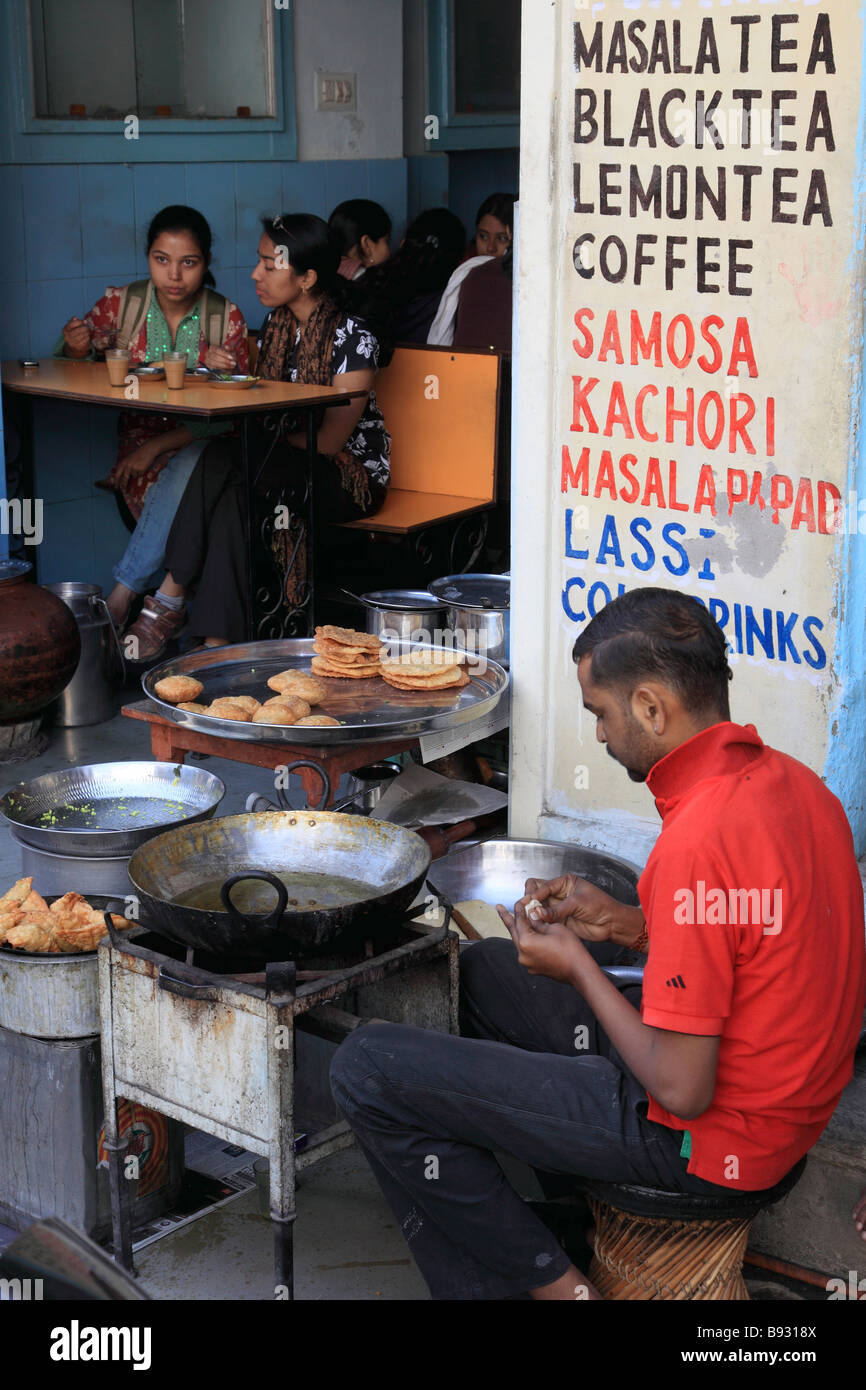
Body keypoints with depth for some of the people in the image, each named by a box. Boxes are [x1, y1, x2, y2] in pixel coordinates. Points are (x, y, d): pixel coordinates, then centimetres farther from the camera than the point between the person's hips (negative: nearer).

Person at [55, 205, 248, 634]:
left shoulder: (227, 318, 0)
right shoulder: (119, 304, 2)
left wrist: (162, 443, -18)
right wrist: (74, 349, -18)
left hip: (201, 443, -1)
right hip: (137, 436, 1)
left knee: (186, 470, -34)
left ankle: (122, 594, -25)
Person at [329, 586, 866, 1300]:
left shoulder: (700, 840, -30)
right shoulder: (790, 779, 0)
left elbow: (681, 1089, -25)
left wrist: (577, 967, -11)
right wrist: (628, 926, 4)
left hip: (709, 1136, -9)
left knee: (368, 1068, -8)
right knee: (481, 972, 24)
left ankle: (549, 1283, 4)